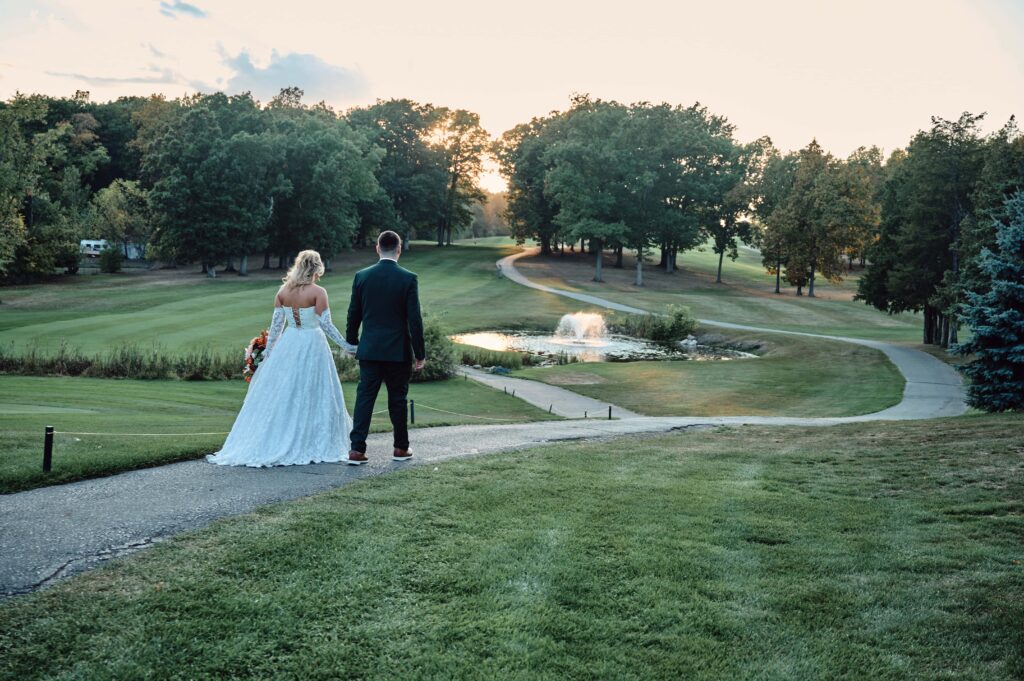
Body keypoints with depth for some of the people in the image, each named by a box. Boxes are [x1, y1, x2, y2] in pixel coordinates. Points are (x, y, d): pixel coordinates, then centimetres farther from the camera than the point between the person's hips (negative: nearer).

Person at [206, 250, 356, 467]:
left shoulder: (283, 291, 2)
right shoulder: (318, 292, -10)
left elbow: (276, 324, 4)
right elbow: (326, 325, -14)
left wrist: (268, 351, 11)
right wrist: (346, 346, -8)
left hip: (288, 345, 4)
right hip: (312, 346, -4)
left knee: (281, 395, 11)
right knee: (311, 397, 4)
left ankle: (275, 444, 13)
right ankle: (311, 447, 7)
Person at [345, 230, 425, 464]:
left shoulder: (361, 276, -1)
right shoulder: (408, 279, -9)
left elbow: (353, 314, 5)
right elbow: (414, 319, -9)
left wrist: (351, 341, 20)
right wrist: (419, 354, -3)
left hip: (369, 349, 2)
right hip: (398, 351, -2)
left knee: (364, 397, 3)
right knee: (397, 399, 10)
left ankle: (357, 449, -3)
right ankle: (400, 448, 20)